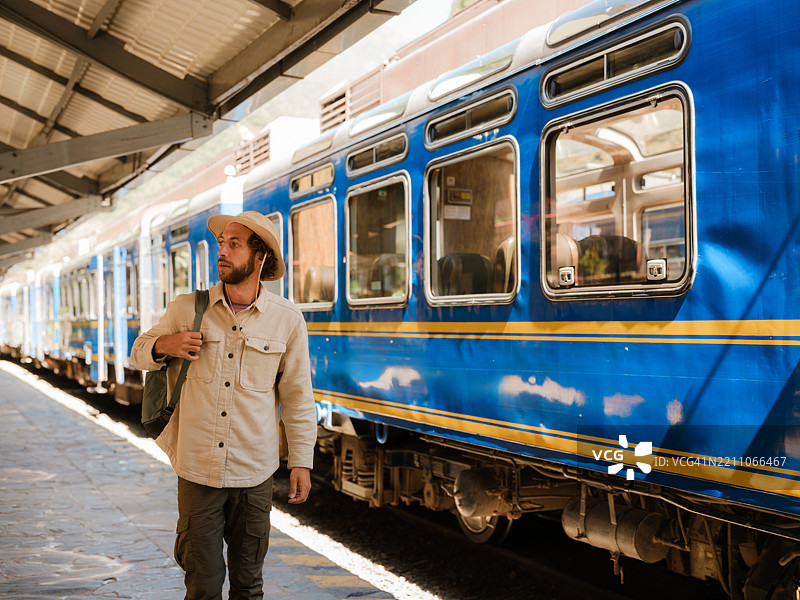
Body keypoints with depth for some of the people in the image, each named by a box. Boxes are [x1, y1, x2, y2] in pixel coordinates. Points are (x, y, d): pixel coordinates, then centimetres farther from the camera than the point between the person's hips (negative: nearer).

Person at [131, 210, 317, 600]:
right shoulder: (186, 309, 1)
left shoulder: (287, 320, 0)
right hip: (197, 469, 0)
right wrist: (163, 345, -9)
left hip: (253, 475, 0)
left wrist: (301, 462, 3)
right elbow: (139, 354, 15)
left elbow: (297, 396, 5)